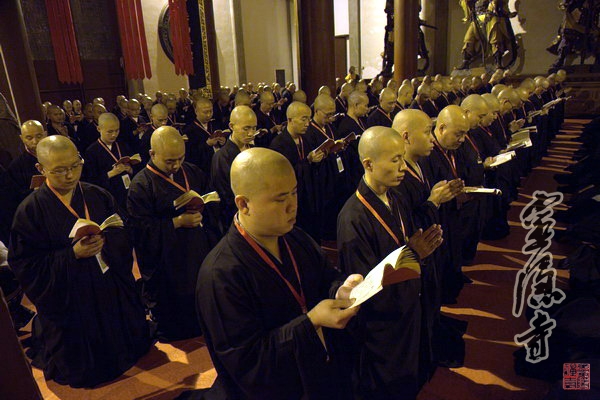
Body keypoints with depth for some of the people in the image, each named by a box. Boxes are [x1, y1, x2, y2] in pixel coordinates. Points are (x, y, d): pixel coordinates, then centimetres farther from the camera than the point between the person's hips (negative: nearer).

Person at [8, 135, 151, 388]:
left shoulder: (98, 196, -3)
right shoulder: (30, 210, -13)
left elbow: (123, 238, 0)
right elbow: (25, 263, -13)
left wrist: (106, 240, -22)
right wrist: (72, 254, -25)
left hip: (112, 290, 3)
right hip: (69, 300, -3)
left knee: (122, 344, 22)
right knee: (83, 364, 17)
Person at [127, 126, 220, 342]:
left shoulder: (194, 173, 6)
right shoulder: (140, 185, -11)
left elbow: (211, 209, 14)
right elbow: (141, 230, -16)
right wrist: (177, 222, -20)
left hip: (201, 258, 5)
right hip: (167, 268, -5)